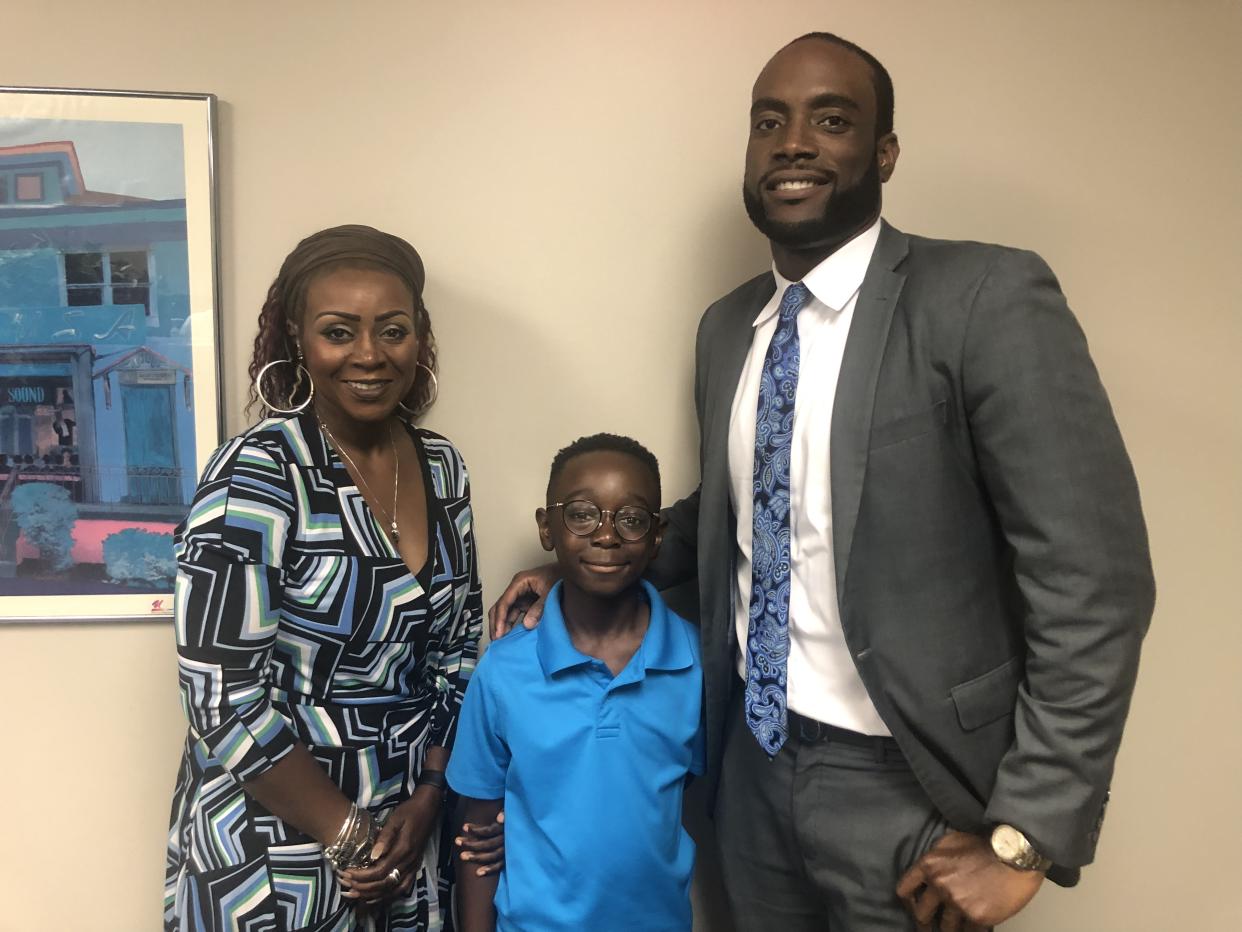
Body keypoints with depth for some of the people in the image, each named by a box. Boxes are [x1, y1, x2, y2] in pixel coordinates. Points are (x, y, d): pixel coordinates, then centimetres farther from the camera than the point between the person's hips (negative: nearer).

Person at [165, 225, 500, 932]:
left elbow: (459, 647, 5)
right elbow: (225, 701, -18)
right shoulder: (255, 476, -18)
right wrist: (350, 835, -13)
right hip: (276, 842, -5)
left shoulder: (441, 467, -1)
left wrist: (427, 801, -4)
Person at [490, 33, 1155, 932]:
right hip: (755, 754, 6)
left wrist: (1027, 836, -17)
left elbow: (1094, 575, -17)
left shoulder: (986, 296, -16)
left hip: (903, 779, -5)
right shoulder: (727, 324, 4)